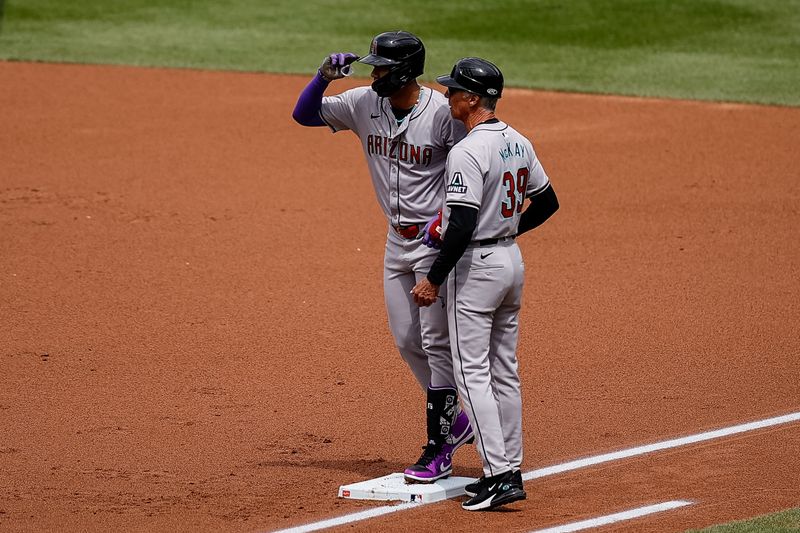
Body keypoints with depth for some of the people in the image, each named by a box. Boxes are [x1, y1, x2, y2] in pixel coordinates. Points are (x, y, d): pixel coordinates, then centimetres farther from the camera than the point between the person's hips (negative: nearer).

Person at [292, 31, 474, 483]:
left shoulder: (444, 111, -18)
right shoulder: (364, 103, -1)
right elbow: (304, 114, 5)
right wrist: (325, 75, -12)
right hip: (398, 239, 7)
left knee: (436, 343, -5)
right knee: (407, 342, 11)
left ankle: (439, 450, 0)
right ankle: (456, 419, 28)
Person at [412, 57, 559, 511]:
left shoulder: (468, 152, -20)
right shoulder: (519, 144, 7)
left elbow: (462, 225, -25)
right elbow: (547, 202, 16)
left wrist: (434, 279, -18)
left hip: (476, 266, -9)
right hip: (513, 260, 9)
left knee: (473, 373, -6)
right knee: (504, 371, 14)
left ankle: (499, 476, -11)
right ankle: (510, 470, 18)